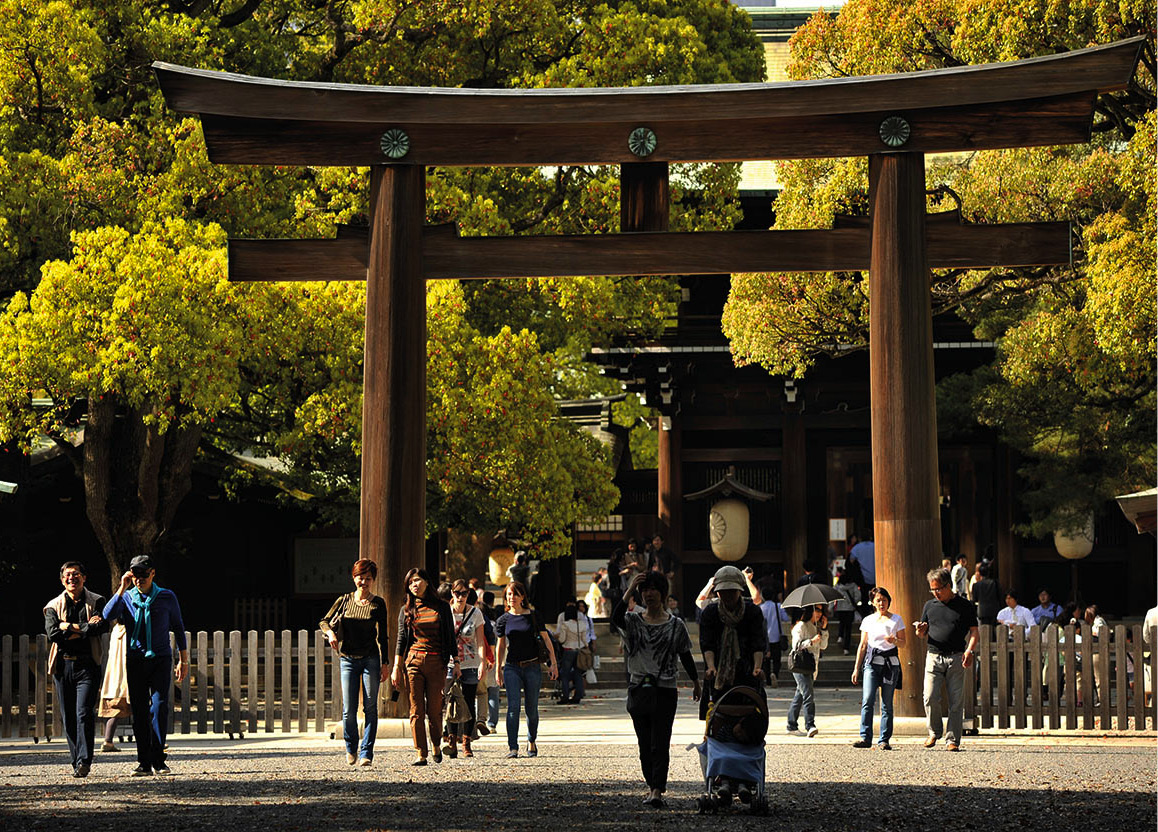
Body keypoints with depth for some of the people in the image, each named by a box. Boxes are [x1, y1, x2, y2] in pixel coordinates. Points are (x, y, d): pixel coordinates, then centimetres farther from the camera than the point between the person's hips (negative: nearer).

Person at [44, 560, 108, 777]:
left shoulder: (96, 602, 6)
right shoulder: (53, 606, 10)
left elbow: (102, 626, -11)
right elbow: (52, 632, -7)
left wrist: (70, 628, -10)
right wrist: (85, 627, -10)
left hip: (87, 664, -3)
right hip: (62, 665, 3)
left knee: (84, 713, -14)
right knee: (68, 717, 4)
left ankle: (84, 760, -13)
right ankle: (77, 761, 13)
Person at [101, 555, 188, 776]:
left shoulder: (167, 597, 5)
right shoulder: (126, 597, 6)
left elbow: (178, 629, 12)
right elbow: (108, 616, -13)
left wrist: (184, 661, 11)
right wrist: (122, 588, -14)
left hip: (160, 659, -1)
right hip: (135, 660, 1)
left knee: (159, 705, -13)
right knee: (139, 710, 0)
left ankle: (158, 760, -8)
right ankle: (144, 762, 4)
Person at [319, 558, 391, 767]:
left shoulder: (378, 603, 4)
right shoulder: (344, 600, 7)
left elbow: (383, 636, 6)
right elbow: (324, 621, 9)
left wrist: (385, 663, 1)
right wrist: (330, 633, -13)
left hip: (370, 659, -1)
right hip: (348, 659, 1)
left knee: (370, 708, -4)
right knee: (348, 710, -1)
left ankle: (366, 753, 0)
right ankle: (351, 748, 21)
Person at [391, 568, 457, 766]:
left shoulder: (442, 607, 7)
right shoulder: (406, 610, 10)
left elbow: (450, 637, 10)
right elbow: (401, 639, 10)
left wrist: (455, 662, 5)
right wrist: (396, 667, 3)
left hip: (437, 662, -1)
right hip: (413, 661, 1)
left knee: (434, 709, -1)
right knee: (416, 710, -4)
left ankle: (436, 745, 23)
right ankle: (420, 754, -2)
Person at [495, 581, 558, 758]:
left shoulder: (533, 616, 1)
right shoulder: (504, 619, 5)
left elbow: (547, 640, 5)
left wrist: (553, 663, 0)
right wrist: (499, 670, 17)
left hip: (532, 667, 0)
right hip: (512, 667, 0)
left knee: (532, 708, 6)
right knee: (513, 706, -14)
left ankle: (531, 742, 29)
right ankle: (512, 748, -16)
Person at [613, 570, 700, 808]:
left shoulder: (675, 625, 4)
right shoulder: (633, 621, 5)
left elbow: (685, 656, 13)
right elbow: (616, 619, -19)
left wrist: (696, 682, 17)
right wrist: (629, 592, -21)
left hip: (665, 691, -2)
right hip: (638, 689, 2)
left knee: (660, 744, -10)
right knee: (645, 744, 9)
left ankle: (657, 791, -15)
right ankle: (652, 785, 23)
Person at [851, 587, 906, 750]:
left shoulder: (896, 619, 8)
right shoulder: (868, 620, 11)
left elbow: (903, 643, 8)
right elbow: (862, 646, 13)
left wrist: (894, 641, -15)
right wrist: (856, 668, 9)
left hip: (890, 662, 0)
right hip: (872, 662, 0)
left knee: (887, 703, -1)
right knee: (867, 700, -14)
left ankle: (884, 740, 3)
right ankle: (865, 738, -15)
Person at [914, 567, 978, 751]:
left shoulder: (964, 606, 5)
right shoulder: (930, 606, 13)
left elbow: (974, 631, 3)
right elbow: (923, 634, 19)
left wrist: (970, 650, -14)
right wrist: (920, 631, -5)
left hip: (956, 658, -2)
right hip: (934, 656, 2)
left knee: (956, 701, -2)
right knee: (930, 698, -10)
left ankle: (952, 740, 4)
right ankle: (934, 732, 11)